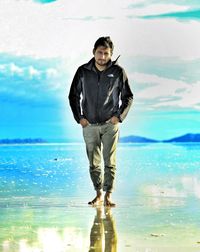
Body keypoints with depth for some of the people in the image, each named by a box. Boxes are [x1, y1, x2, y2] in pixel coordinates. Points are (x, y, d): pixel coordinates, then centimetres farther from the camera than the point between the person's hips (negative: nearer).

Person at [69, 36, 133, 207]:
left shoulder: (118, 72, -3)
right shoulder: (83, 71, 0)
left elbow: (128, 97, 5)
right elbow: (73, 95, 10)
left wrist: (119, 116, -6)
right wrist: (79, 117, 2)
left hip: (110, 124, -1)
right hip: (89, 125, 2)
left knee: (110, 162, -3)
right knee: (94, 163, 5)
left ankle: (108, 196, 4)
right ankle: (98, 194, 16)